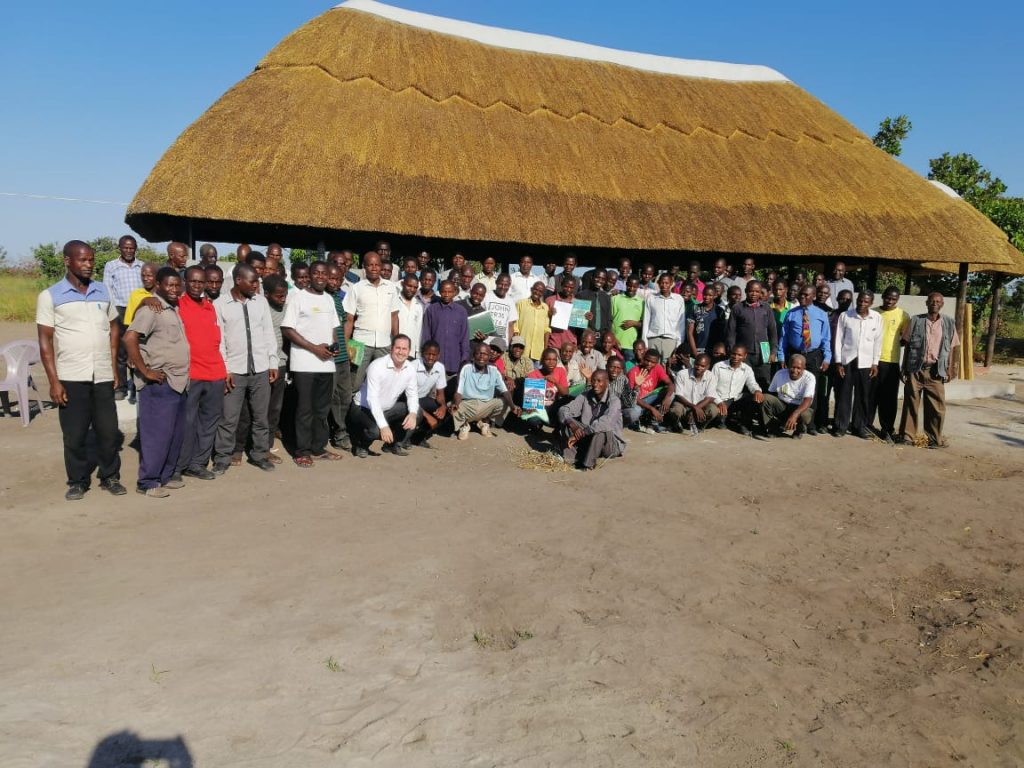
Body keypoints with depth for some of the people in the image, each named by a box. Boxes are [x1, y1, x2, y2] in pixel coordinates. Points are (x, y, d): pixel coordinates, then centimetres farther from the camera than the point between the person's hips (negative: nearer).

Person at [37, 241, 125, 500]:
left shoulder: (104, 291, 9)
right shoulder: (50, 296, -1)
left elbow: (114, 328, 16)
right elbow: (45, 341, -2)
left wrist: (114, 367, 9)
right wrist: (54, 381, -8)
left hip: (103, 376, 3)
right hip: (71, 378, -2)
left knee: (108, 431, 8)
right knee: (74, 434, 5)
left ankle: (110, 477, 22)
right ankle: (77, 481, 19)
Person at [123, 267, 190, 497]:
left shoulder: (174, 308, 14)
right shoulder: (152, 308, -12)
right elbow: (129, 337, -23)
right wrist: (144, 371, -19)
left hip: (178, 381, 8)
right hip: (159, 383, -8)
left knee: (175, 434, 13)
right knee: (157, 433, -4)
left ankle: (165, 475, 23)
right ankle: (148, 482, 6)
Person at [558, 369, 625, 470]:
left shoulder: (614, 401, -19)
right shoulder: (585, 396, -5)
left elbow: (605, 422, -37)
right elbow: (563, 410, -12)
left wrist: (579, 435, -38)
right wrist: (572, 424, -34)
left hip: (611, 444, -5)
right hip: (587, 440, 5)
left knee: (601, 429, -36)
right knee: (567, 422, -12)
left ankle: (588, 464, -27)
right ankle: (569, 459, -22)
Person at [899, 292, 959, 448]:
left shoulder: (949, 323, 8)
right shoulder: (916, 320, 4)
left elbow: (952, 348, 10)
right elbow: (907, 345, 6)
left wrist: (949, 370, 2)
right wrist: (904, 368, 2)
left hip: (936, 371, 1)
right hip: (915, 369, -1)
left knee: (937, 406, 2)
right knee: (911, 403, 3)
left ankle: (934, 439, 12)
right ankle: (907, 435, 12)